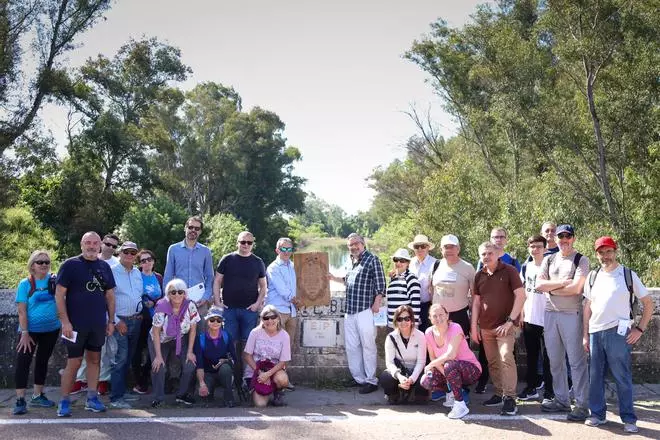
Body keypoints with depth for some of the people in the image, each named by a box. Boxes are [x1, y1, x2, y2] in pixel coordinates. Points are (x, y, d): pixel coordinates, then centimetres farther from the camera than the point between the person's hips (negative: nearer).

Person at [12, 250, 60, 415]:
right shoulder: (25, 284, -7)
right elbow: (22, 310, -10)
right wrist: (24, 333, -15)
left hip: (51, 329, 3)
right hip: (30, 329, -3)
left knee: (43, 361, 13)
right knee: (23, 362, -6)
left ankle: (37, 396, 25)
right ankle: (20, 400, -2)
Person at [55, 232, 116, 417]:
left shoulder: (104, 267, 9)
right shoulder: (70, 265, -5)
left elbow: (110, 295, 14)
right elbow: (59, 294, -8)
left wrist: (111, 320, 9)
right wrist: (65, 321, -14)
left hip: (98, 324, 5)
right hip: (76, 324, -5)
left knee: (94, 360, 10)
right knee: (74, 362, -2)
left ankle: (92, 398, 20)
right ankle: (64, 401, 10)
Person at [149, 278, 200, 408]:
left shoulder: (190, 306, -19)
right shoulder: (161, 306, -23)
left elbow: (193, 329, -9)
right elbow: (156, 331, -18)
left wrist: (190, 352, -10)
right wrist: (158, 356, -19)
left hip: (181, 339, 2)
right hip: (160, 340, -2)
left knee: (190, 365, -14)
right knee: (159, 367, -20)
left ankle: (182, 394, 10)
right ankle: (158, 398, 2)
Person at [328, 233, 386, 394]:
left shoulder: (372, 260, -5)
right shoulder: (352, 262, 17)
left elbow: (380, 285, -8)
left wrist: (376, 304, -14)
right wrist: (335, 278, 19)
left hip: (365, 310, -8)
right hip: (350, 311, 8)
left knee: (368, 346, -2)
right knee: (351, 346, 9)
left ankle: (371, 381, 6)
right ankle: (359, 379, 18)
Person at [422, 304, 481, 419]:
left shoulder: (455, 328, -21)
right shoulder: (429, 332, -5)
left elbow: (450, 355, -31)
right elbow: (432, 357, -1)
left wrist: (430, 365, -20)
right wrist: (445, 374, -17)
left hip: (471, 370, -5)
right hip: (452, 371, 6)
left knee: (449, 365, -37)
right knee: (426, 381, -20)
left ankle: (461, 405, -20)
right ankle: (452, 392, 10)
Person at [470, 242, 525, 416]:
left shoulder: (509, 271, -5)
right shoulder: (479, 276, 9)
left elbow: (520, 295, -10)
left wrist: (511, 320, -15)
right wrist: (473, 326, 9)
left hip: (504, 325, -5)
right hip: (485, 326, 5)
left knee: (506, 357, -16)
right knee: (492, 362, 9)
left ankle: (509, 397, -11)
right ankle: (499, 394, 20)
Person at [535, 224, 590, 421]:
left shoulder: (581, 260, -2)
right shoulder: (549, 260, 13)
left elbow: (576, 288, -14)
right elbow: (539, 284, 0)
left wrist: (551, 288, -5)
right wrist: (562, 282, -10)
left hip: (571, 314, -5)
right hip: (550, 314, 5)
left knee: (576, 360, -3)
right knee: (555, 360, 11)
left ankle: (582, 405, 2)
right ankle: (561, 400, 22)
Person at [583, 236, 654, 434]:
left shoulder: (628, 275, 1)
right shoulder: (593, 276, 11)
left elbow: (648, 303, 4)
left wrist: (640, 328, -3)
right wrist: (585, 335, 10)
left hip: (618, 332, -4)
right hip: (595, 333, 4)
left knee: (622, 377, 1)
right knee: (595, 376, 9)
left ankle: (629, 419, 11)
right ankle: (597, 414, 20)